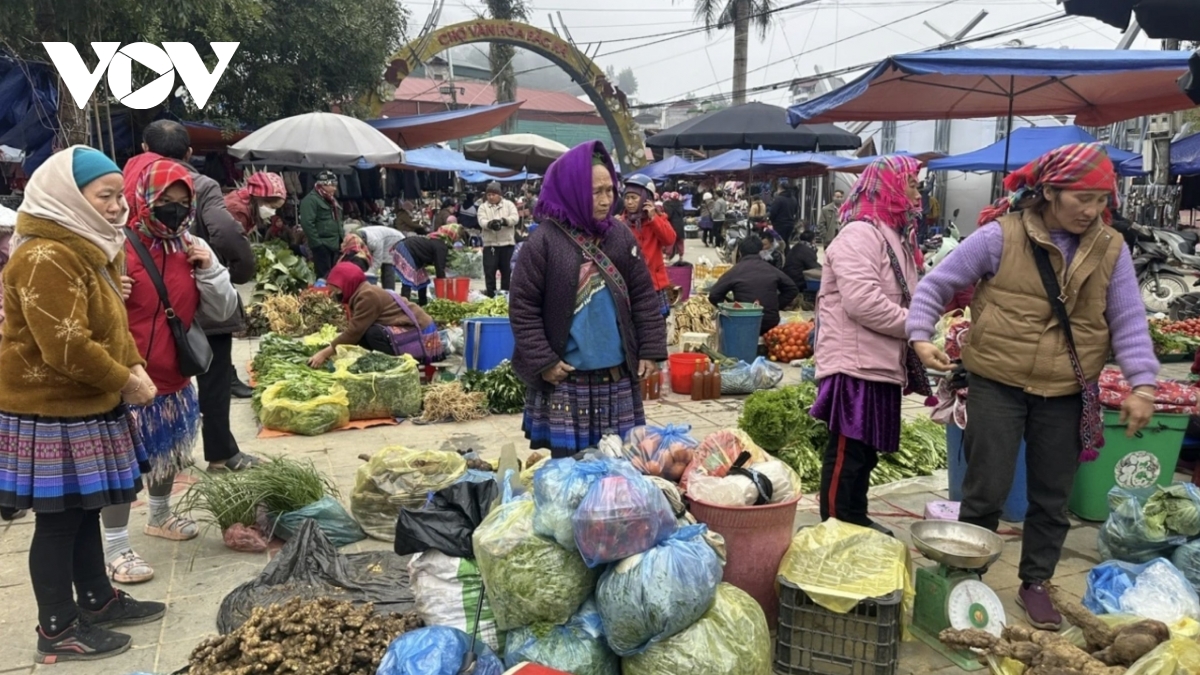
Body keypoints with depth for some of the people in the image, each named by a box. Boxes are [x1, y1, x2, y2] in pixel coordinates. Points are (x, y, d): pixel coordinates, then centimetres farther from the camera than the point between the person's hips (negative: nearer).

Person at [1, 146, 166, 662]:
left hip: (85, 407, 10)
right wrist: (125, 381, -14)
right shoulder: (46, 258, -21)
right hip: (52, 414, -10)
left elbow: (111, 325, 19)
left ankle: (98, 601, 32)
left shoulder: (88, 248, 12)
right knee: (58, 521, 2)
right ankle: (58, 630, 15)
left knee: (84, 511, 19)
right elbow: (67, 348, -26)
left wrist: (134, 367, 2)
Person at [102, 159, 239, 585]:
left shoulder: (193, 248, 4)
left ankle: (160, 515, 45)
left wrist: (209, 269, -9)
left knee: (169, 452, 23)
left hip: (174, 376, 7)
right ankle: (115, 548, 11)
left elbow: (221, 312, 5)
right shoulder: (120, 247, -16)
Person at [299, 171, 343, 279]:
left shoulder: (331, 199, 19)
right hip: (321, 245, -9)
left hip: (334, 244, 9)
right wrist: (316, 242, -20)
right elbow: (307, 223, -19)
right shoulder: (311, 199, -12)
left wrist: (341, 240, 17)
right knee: (324, 275, -9)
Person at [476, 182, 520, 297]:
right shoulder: (483, 207, 6)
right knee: (489, 271, -2)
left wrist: (503, 221, -29)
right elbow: (481, 221, -10)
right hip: (490, 244, 0)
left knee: (507, 270, 7)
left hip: (507, 243, 0)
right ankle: (490, 295, 6)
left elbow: (515, 218, -9)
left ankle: (505, 295, 18)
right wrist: (490, 223, -34)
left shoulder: (509, 204, 6)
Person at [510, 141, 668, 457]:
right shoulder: (544, 241, -9)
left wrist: (651, 350, 2)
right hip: (565, 380, -4)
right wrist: (543, 362, -11)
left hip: (618, 377, 4)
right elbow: (522, 307, -8)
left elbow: (644, 297, 8)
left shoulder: (621, 235, 4)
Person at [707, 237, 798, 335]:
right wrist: (777, 306, 17)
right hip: (771, 324, 4)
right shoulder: (772, 270, 9)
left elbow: (714, 295, -3)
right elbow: (792, 289, 17)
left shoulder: (735, 271, -2)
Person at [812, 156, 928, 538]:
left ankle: (855, 522, 27)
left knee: (866, 451, 16)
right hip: (857, 365, -10)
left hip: (880, 363, 10)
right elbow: (862, 302, -25)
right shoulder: (860, 234, -14)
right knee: (847, 454, -3)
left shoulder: (895, 236, 20)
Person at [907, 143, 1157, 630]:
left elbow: (1128, 320, 4)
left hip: (1068, 394, 4)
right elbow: (937, 284, -4)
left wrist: (1142, 383, -6)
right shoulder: (1001, 236, -10)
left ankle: (1035, 584, 31)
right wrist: (921, 335, -16)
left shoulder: (1110, 249, 2)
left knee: (1052, 498, 13)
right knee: (986, 490, 2)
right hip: (998, 384, -3)